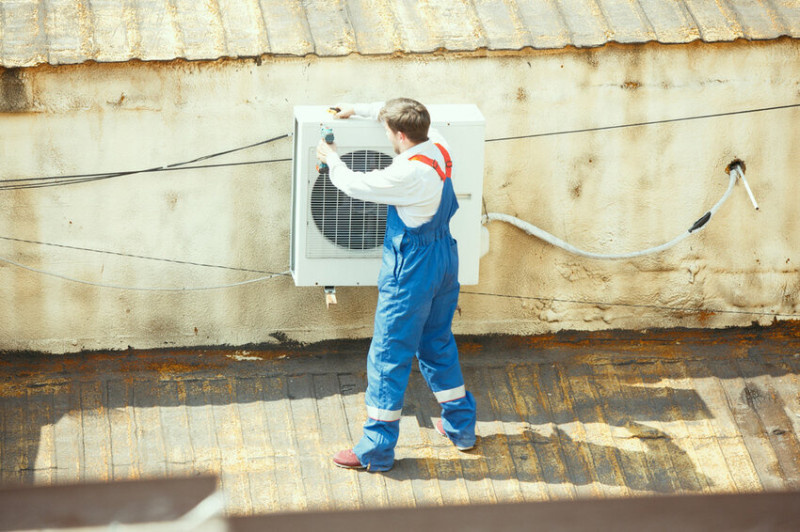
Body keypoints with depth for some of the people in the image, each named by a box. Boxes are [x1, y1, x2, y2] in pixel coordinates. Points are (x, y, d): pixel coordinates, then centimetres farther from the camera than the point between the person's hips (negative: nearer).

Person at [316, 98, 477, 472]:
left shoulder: (408, 174, -28)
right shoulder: (440, 150, -3)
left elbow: (356, 186, -14)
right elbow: (397, 114, 17)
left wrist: (332, 160, 5)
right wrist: (357, 110, 22)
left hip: (412, 270, -9)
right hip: (444, 258, 9)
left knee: (389, 357, 1)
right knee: (438, 344, 24)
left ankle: (376, 451, 8)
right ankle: (461, 426, 35)